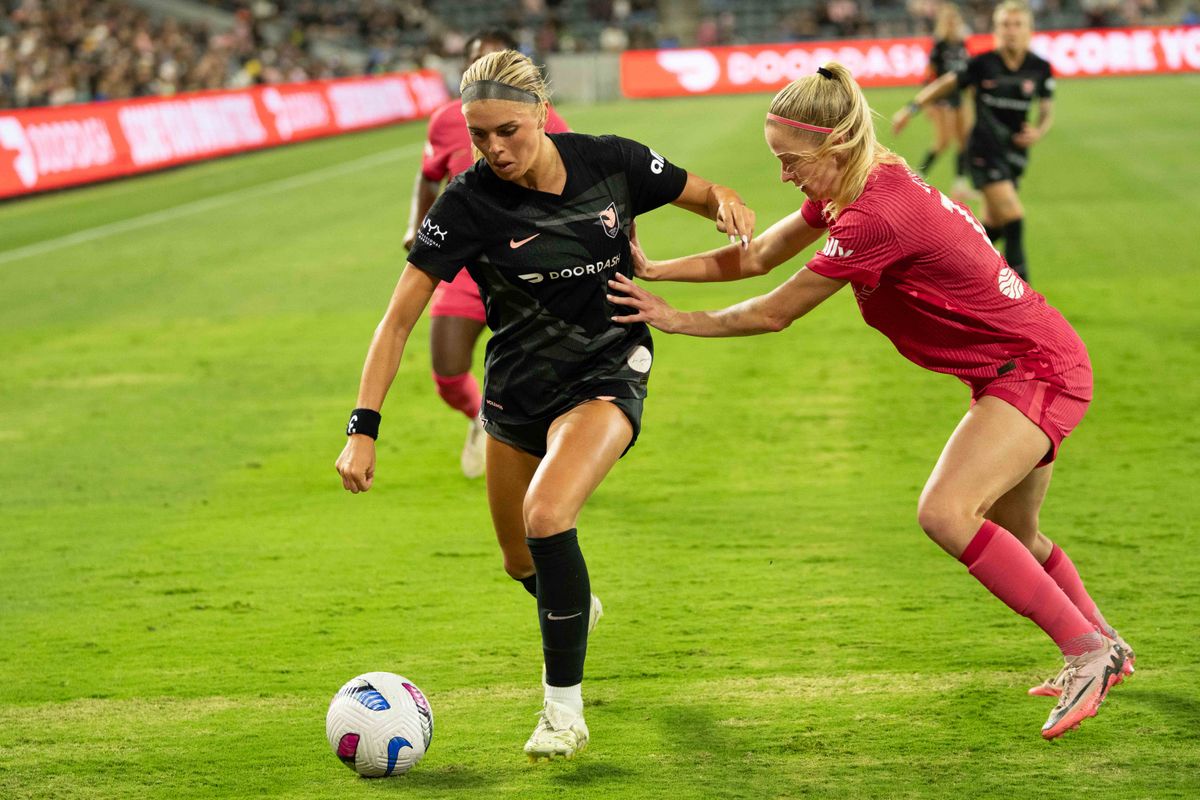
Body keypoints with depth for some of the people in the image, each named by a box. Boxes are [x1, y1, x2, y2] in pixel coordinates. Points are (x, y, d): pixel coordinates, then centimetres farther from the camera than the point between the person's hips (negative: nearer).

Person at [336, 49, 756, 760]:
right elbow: (400, 318, -16)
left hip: (608, 375, -3)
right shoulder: (468, 203, -17)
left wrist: (730, 205, -21)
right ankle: (576, 605, 56)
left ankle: (565, 712, -16)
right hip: (517, 391, 3)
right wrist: (364, 429, -24)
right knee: (524, 565, 16)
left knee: (545, 514, -28)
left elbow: (705, 195, 4)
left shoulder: (611, 163, -14)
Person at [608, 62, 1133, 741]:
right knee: (1010, 535, 23)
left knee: (945, 512, -26)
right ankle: (1106, 647, 43)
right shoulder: (847, 191, 2)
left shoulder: (875, 215, -27)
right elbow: (757, 257, 12)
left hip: (1039, 367, -11)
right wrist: (654, 270, 3)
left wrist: (674, 320, -7)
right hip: (1016, 370, 11)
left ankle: (1087, 653, -18)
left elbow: (774, 314, -18)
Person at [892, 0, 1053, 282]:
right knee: (1013, 214, -18)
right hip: (984, 150, -4)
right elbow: (947, 84, 3)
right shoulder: (983, 64, -9)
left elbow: (1047, 111, 6)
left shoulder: (1040, 68, -3)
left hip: (1016, 151, 4)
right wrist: (912, 108, -2)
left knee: (993, 225, 9)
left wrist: (1039, 132, -14)